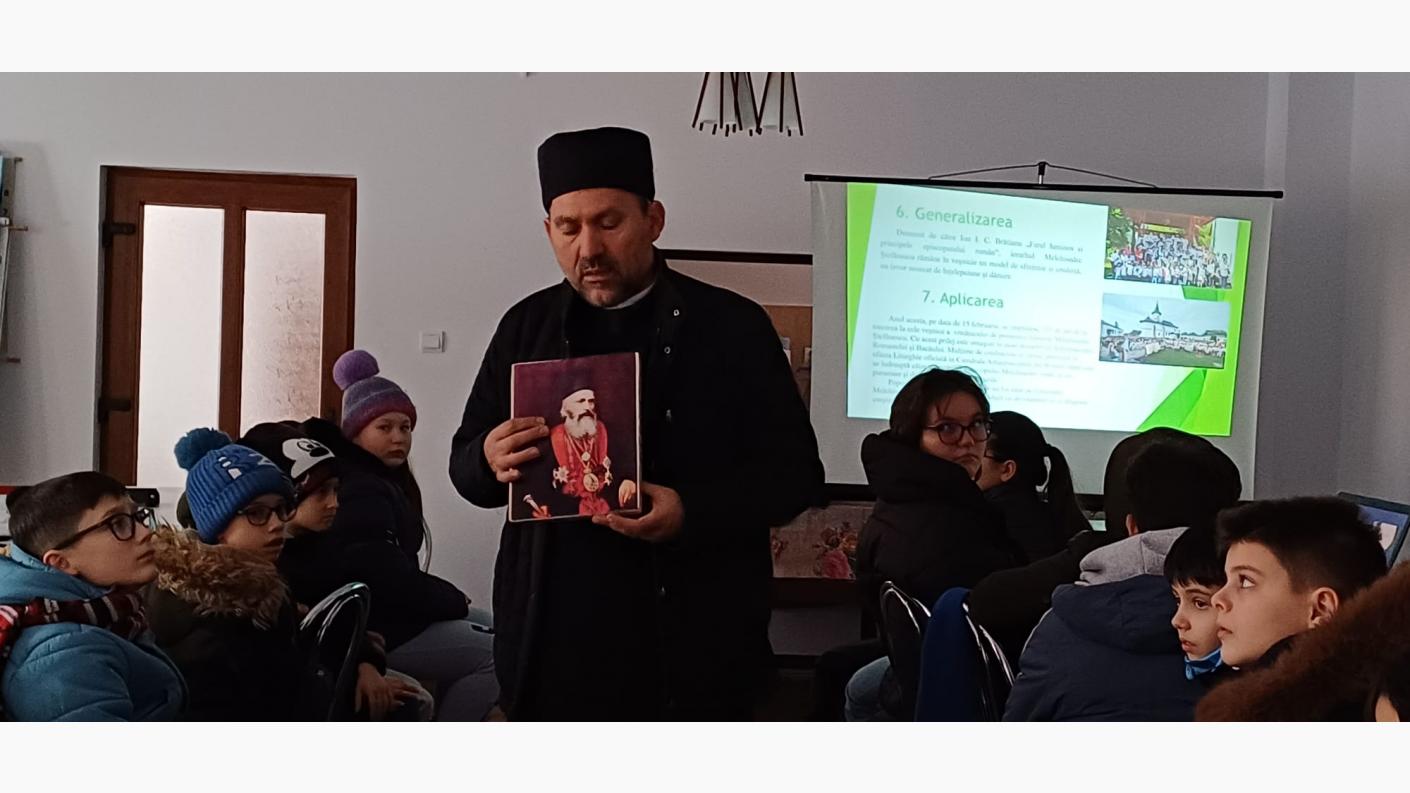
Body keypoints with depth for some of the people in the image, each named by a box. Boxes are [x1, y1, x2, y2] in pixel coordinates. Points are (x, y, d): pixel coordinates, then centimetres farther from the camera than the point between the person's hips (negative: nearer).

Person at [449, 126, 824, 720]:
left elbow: (795, 473, -3)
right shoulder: (526, 327, 9)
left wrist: (692, 513, -20)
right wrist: (489, 460, -11)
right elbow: (464, 463, 13)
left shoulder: (733, 326, -1)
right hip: (549, 651, 3)